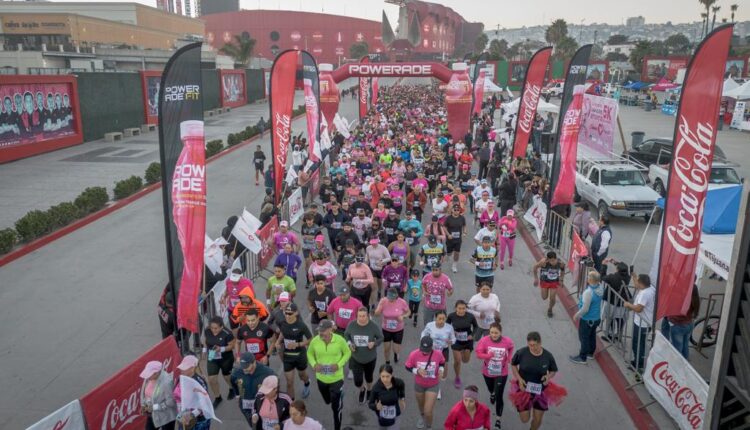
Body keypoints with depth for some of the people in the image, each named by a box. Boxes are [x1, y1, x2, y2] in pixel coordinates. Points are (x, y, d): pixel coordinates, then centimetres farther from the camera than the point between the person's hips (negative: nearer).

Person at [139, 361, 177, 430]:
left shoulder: (166, 382, -29)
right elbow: (143, 391, 12)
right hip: (152, 414, 8)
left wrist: (154, 407, -23)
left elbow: (170, 402, -26)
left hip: (166, 416, -7)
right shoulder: (149, 378, -7)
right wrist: (143, 405, 0)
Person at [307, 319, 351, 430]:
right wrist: (314, 364, -16)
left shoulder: (340, 340, -22)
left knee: (336, 407, 5)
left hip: (336, 378, -3)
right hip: (321, 378, 3)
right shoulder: (315, 341, -16)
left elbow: (347, 352, -5)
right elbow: (310, 353, 3)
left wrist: (339, 364, -19)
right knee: (327, 401, 28)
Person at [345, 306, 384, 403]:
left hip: (370, 358, 0)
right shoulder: (351, 325, -19)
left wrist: (374, 343, -27)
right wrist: (349, 343, -18)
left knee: (368, 377, 23)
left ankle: (369, 391, 58)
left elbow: (380, 338, -8)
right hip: (356, 358, 0)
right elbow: (346, 335, 1)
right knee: (357, 382, 0)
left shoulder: (373, 326, -23)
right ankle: (362, 390, 39)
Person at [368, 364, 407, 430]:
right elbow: (370, 404, -16)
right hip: (382, 417, 0)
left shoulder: (398, 383, -23)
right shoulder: (376, 387, -27)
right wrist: (376, 407, -35)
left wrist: (402, 398, 3)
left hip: (394, 417, 0)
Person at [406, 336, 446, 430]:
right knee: (421, 406, 28)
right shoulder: (414, 354, -27)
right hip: (419, 384, 2)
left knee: (428, 412, -7)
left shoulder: (438, 354, -24)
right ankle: (422, 416, 65)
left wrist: (441, 370, -20)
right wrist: (417, 370, -29)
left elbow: (442, 362, -1)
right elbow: (408, 367, -12)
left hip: (433, 386, -1)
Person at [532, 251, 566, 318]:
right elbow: (535, 267, -17)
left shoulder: (560, 263, -28)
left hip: (554, 282, 1)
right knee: (544, 297, 10)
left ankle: (550, 310, 38)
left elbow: (563, 269, -3)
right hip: (544, 281, -1)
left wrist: (561, 280, 0)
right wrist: (536, 278, -12)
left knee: (552, 298, 5)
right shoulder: (544, 262, -35)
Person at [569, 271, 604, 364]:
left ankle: (582, 357, 23)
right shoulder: (600, 287, -11)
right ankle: (590, 352, 44)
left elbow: (585, 309, -29)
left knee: (584, 338, 9)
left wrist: (576, 315, -14)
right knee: (592, 335, 26)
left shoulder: (588, 292, -34)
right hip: (597, 317, 8)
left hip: (587, 319, -8)